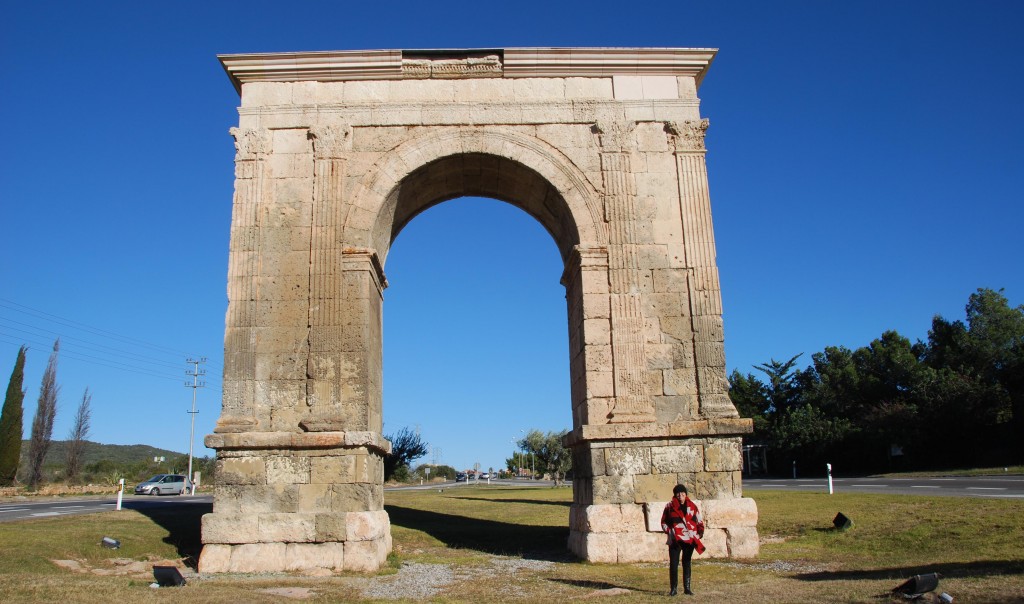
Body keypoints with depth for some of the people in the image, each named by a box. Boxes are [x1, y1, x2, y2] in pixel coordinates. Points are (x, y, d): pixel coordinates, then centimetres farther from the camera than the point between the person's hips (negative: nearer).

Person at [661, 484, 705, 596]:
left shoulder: (692, 506, 5)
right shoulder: (669, 507, 0)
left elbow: (699, 521, 12)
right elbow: (664, 522, 7)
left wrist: (700, 533, 1)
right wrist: (669, 531, -6)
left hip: (689, 539, 2)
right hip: (675, 540, -2)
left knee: (687, 563, 9)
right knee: (673, 564, -4)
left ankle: (687, 588, 16)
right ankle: (673, 588, 5)